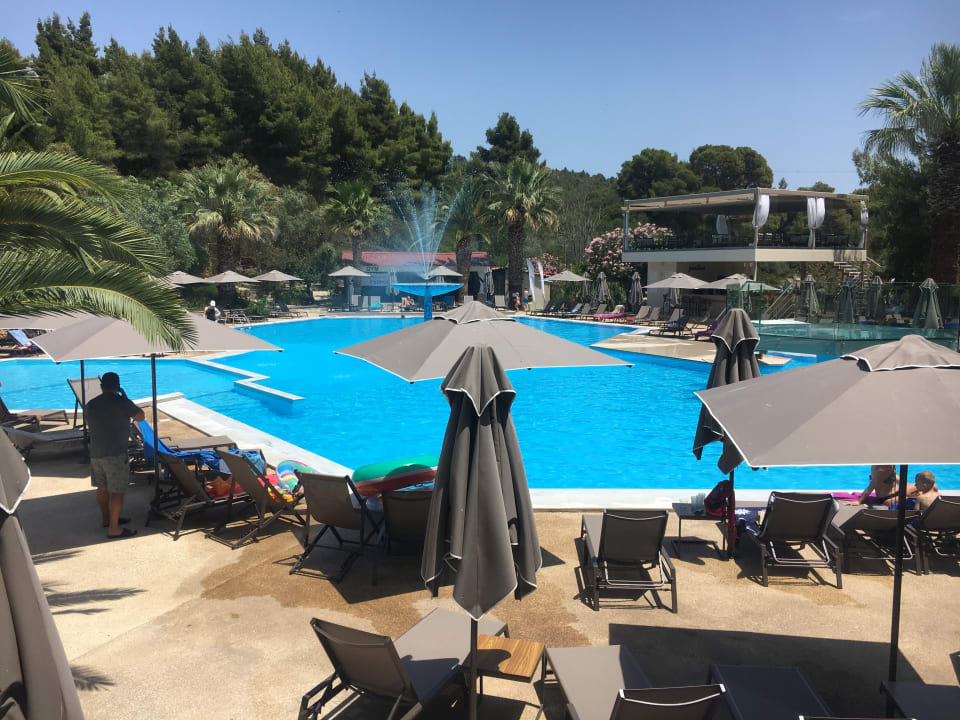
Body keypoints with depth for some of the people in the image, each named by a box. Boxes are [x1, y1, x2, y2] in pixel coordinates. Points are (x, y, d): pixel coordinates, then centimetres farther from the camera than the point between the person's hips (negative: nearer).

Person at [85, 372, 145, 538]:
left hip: (95, 453, 7)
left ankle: (107, 519, 35)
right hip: (115, 454, -7)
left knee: (102, 487, 19)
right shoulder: (122, 402, -13)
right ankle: (113, 528, -3)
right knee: (117, 491, -3)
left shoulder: (91, 405, 7)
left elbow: (89, 428, 20)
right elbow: (140, 417, 2)